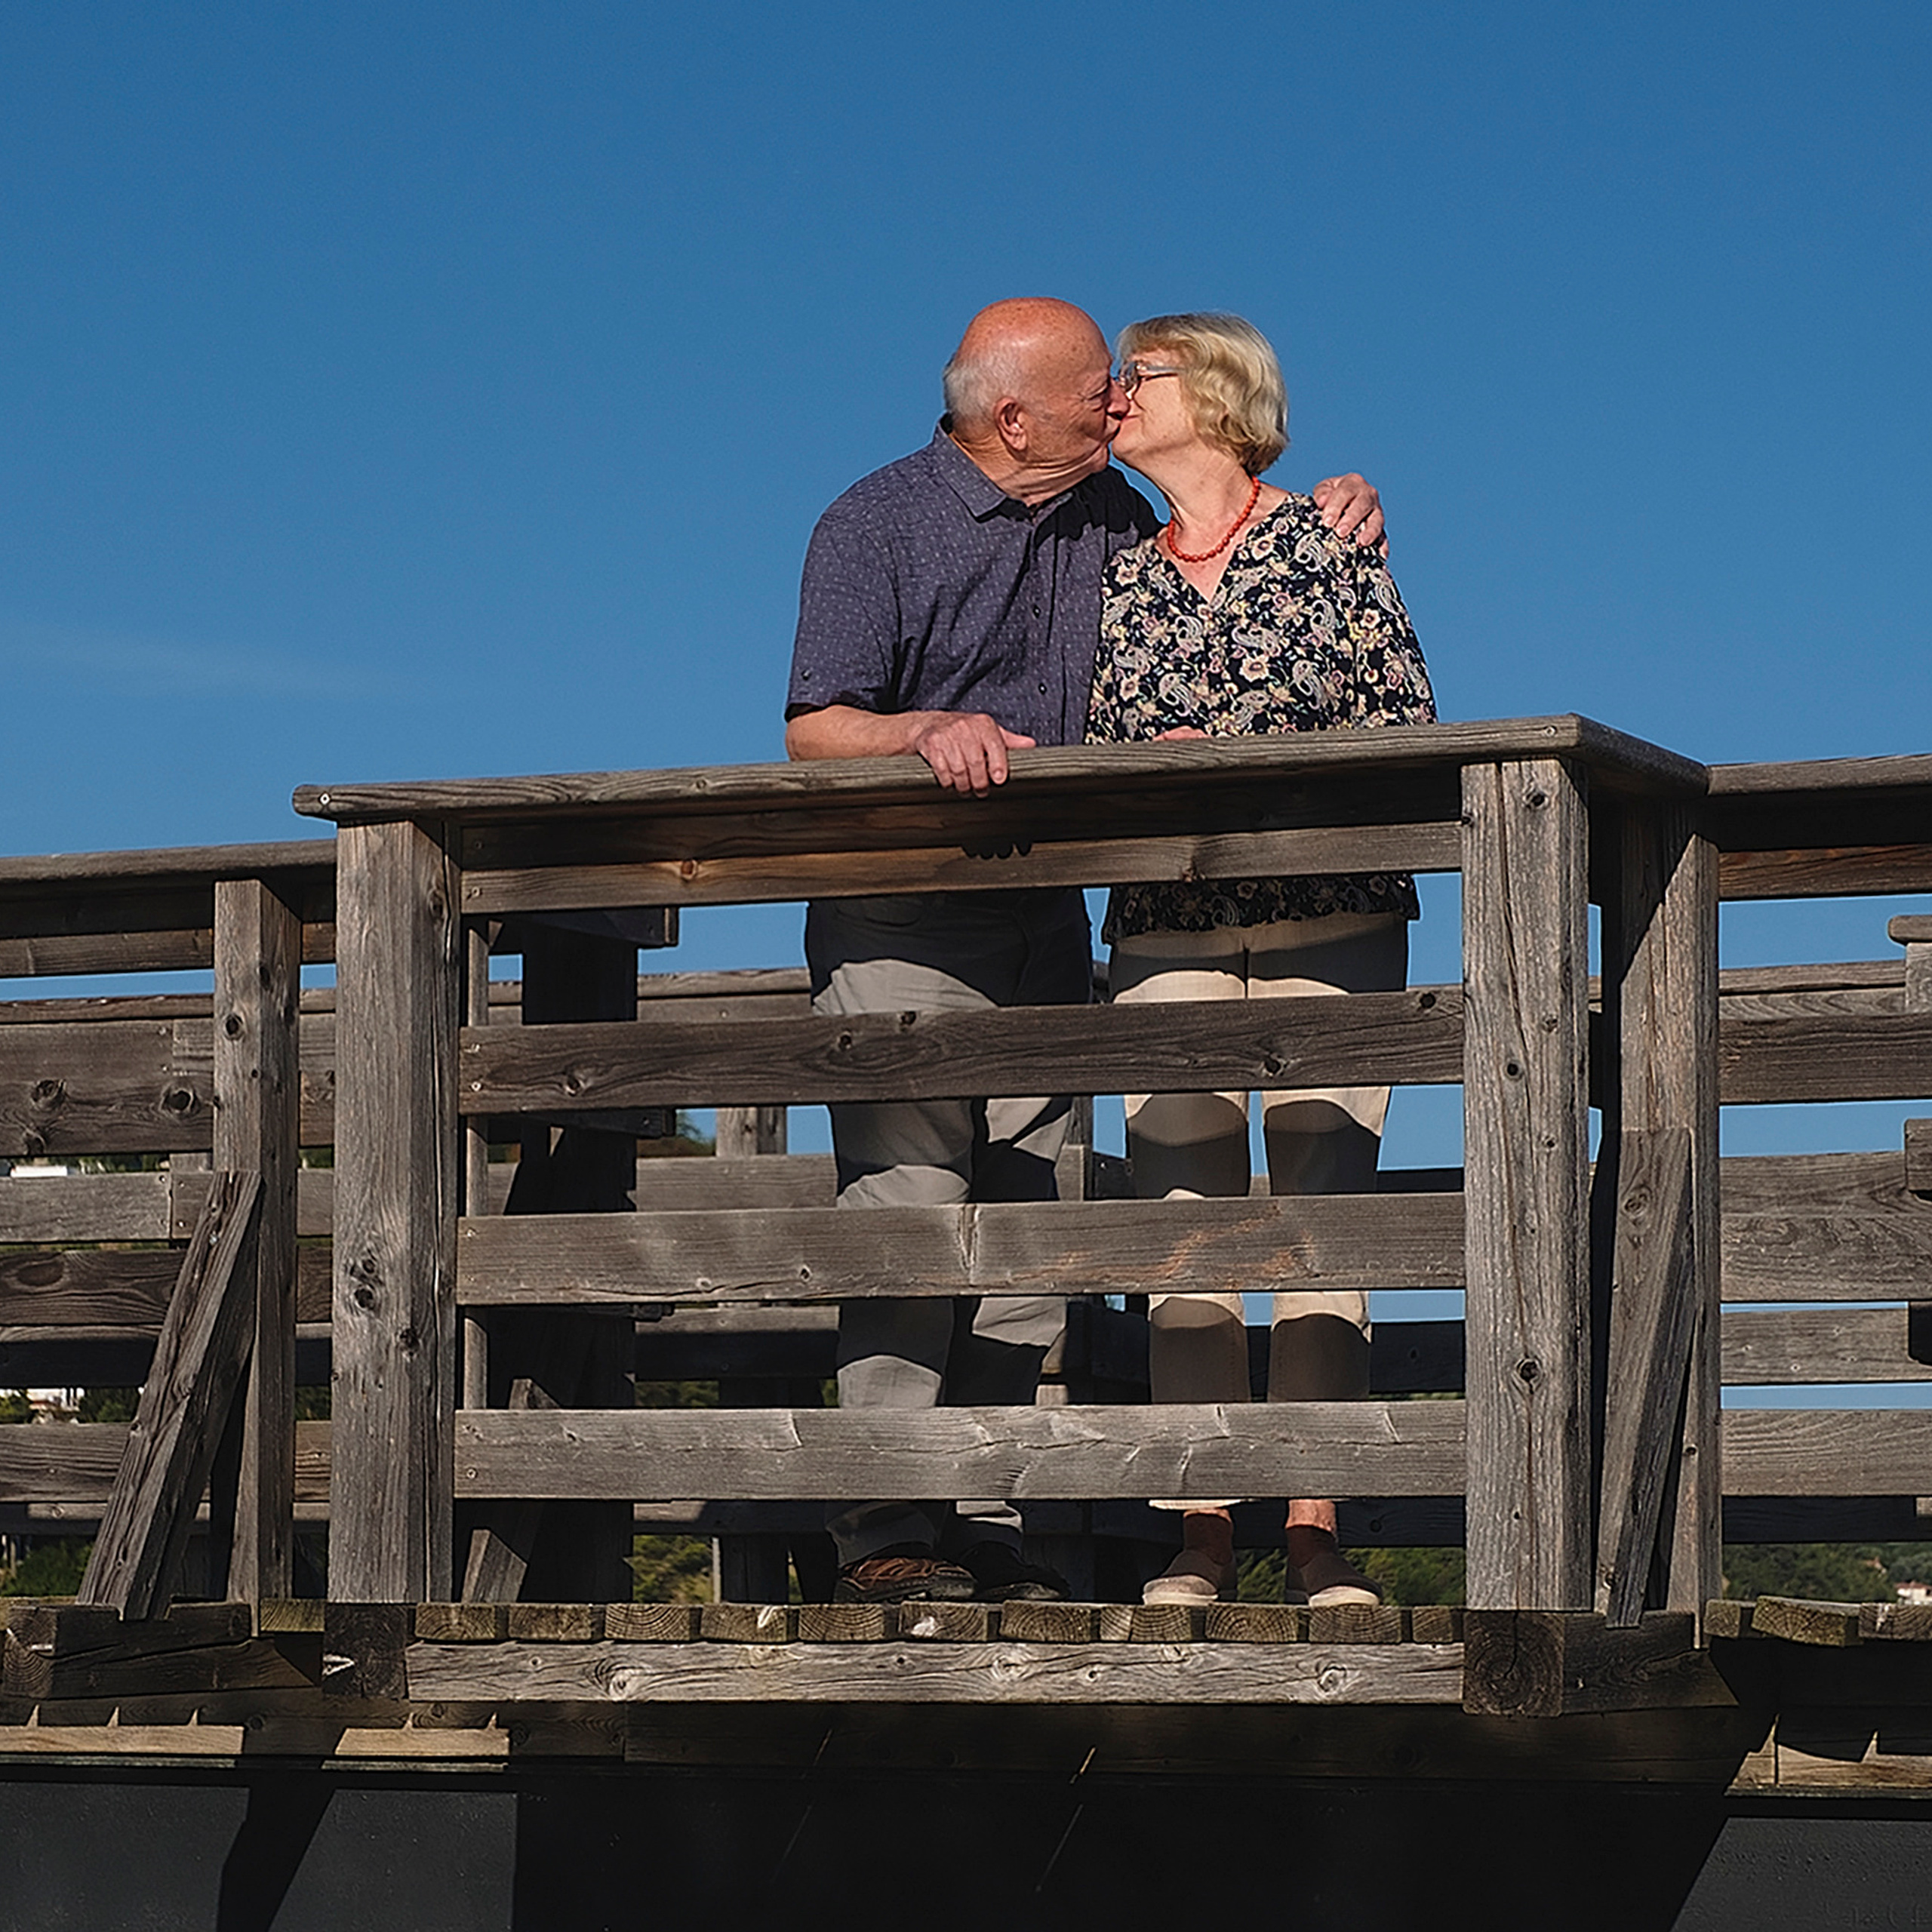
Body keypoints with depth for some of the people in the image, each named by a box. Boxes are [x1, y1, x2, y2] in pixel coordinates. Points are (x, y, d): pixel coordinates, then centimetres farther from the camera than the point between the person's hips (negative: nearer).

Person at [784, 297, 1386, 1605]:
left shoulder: (1112, 518, 14)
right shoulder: (877, 526, -2)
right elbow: (813, 731, -8)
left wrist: (1333, 525, 9)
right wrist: (930, 728, -28)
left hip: (1045, 921, 5)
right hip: (898, 921, -5)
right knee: (908, 1219, -13)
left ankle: (990, 1533, 2)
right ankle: (888, 1538, -13)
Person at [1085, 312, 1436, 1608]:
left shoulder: (1326, 544, 4)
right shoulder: (1117, 577, 14)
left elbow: (1411, 727, 0)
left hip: (1331, 919, -3)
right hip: (1167, 929, 3)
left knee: (1322, 1210, -8)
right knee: (1184, 1221, -7)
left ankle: (1315, 1532, -9)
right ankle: (1204, 1535, -7)